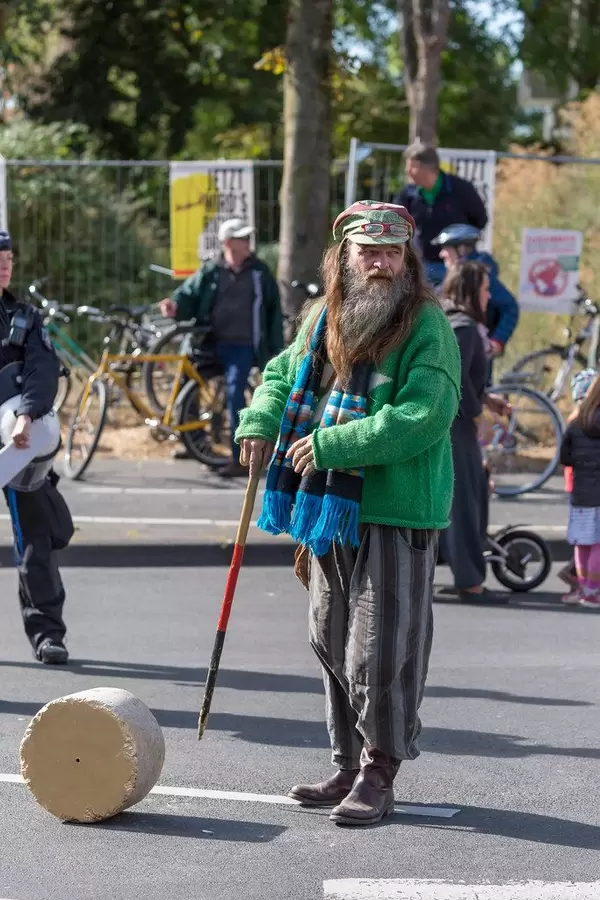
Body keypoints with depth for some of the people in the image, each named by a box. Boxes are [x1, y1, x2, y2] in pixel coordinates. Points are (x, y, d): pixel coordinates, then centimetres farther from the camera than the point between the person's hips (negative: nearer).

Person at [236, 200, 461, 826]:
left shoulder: (427, 327, -11)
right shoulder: (322, 319, 10)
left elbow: (423, 415, -22)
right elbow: (282, 376, 26)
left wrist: (331, 445, -21)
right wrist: (258, 423, 6)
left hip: (394, 515, -7)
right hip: (328, 511, 7)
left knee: (382, 649, -4)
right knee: (332, 645, 14)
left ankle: (378, 775, 8)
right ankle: (349, 765, 26)